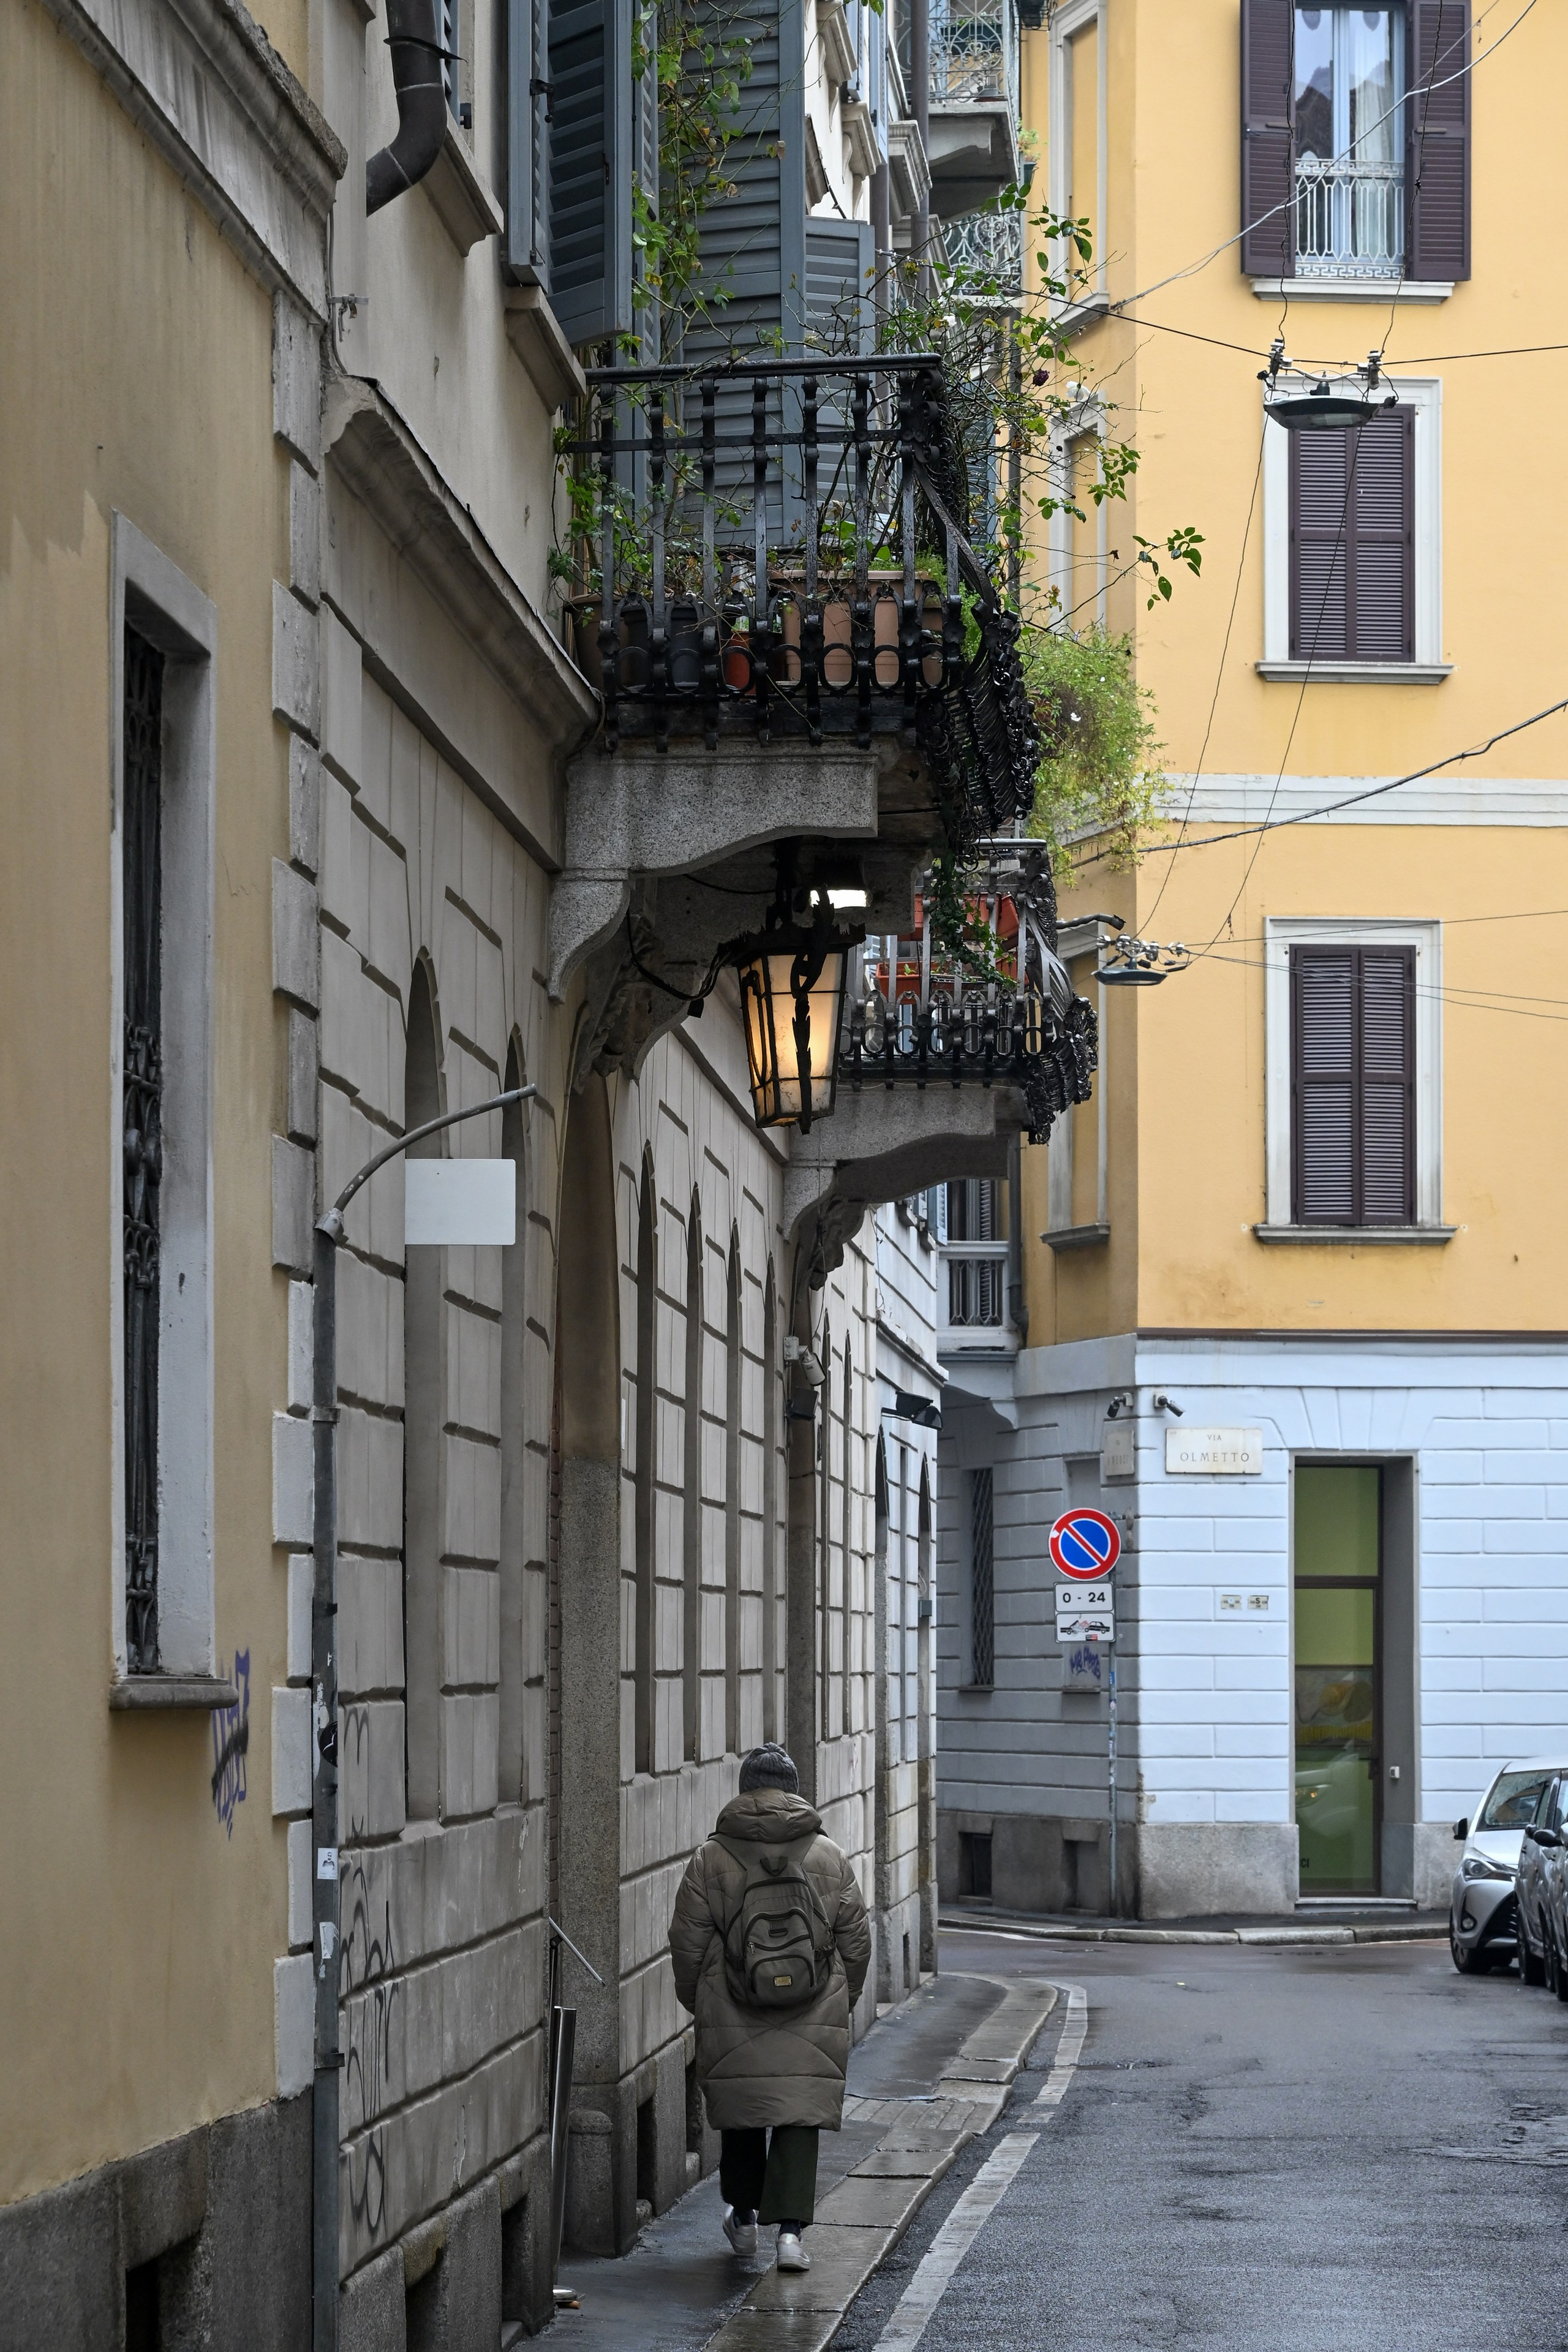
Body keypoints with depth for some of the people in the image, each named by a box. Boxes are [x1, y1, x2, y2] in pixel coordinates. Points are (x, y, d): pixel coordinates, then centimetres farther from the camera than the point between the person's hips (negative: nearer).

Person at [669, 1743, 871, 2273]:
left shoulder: (710, 1860, -2)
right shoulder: (831, 1859, 2)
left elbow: (687, 1944, 0)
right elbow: (856, 1942, 6)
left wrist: (696, 2001, 16)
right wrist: (842, 2001, 20)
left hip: (733, 2019, 0)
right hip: (813, 2020, 0)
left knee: (742, 2112, 16)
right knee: (800, 2118, 2)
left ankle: (744, 2218, 29)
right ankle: (790, 2229, -10)